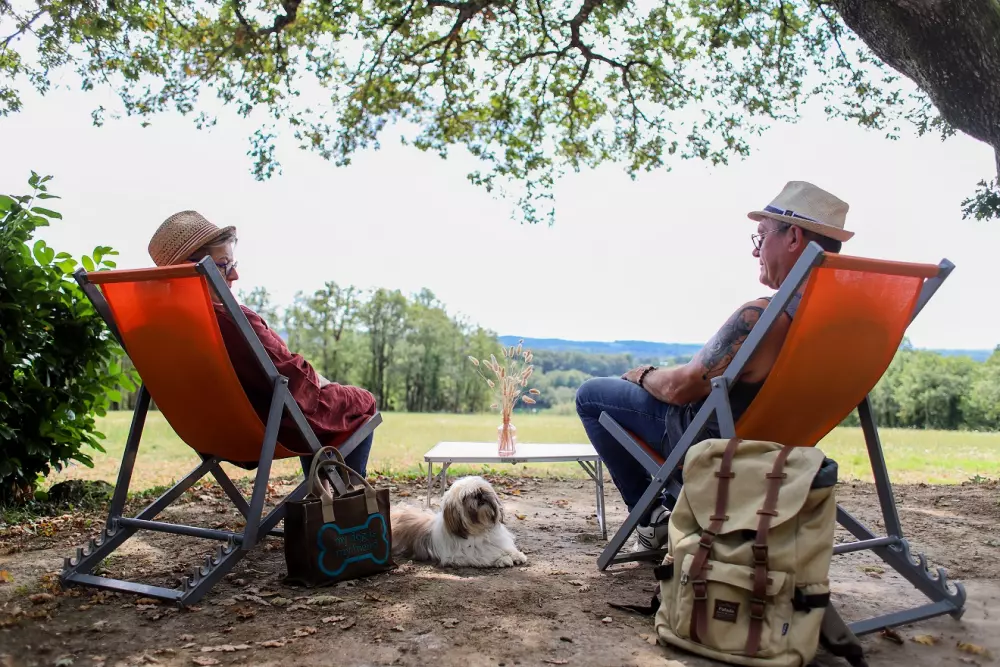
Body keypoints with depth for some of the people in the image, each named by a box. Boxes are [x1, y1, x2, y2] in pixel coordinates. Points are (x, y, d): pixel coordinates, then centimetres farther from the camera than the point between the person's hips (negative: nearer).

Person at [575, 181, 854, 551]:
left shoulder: (762, 316, -33)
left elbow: (680, 387, -23)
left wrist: (644, 375, 0)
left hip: (713, 441, -8)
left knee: (590, 394, 4)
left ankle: (653, 519, 7)